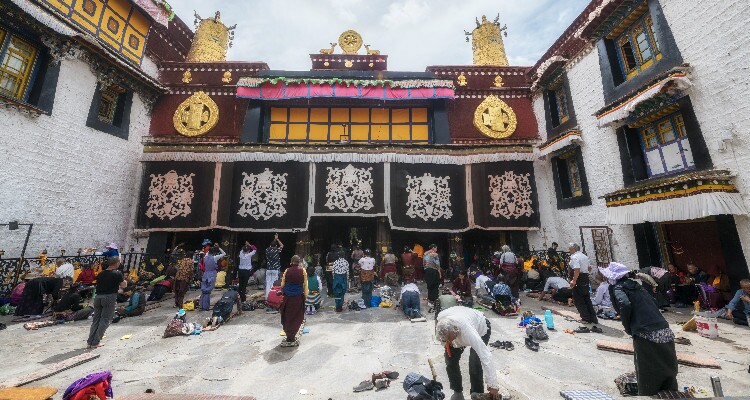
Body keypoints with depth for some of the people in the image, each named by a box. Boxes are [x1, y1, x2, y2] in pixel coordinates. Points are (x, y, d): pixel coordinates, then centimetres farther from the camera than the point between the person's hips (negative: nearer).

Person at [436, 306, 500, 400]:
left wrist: (493, 385, -39)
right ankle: (457, 392, 21)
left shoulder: (468, 330, -47)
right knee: (450, 359, -1)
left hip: (481, 328, -4)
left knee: (475, 364, -17)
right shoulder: (440, 318, -34)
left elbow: (486, 356, -43)